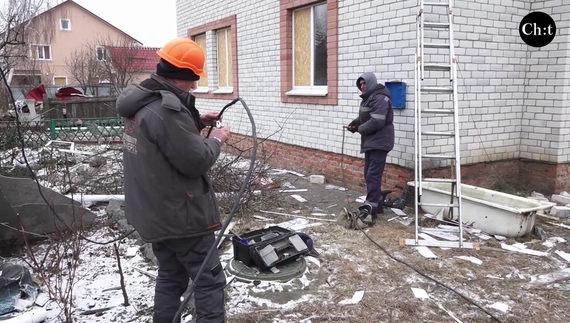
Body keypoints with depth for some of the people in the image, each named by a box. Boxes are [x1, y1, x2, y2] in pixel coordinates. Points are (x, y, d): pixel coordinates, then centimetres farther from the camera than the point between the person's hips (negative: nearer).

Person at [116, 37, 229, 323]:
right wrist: (216, 140, -5)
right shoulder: (167, 108, -26)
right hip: (181, 216, -10)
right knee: (209, 280, 3)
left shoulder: (142, 101, 5)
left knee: (170, 276, 22)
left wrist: (196, 122, 8)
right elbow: (196, 161, -23)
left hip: (153, 213, 10)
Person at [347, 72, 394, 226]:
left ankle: (371, 211, -17)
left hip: (379, 142, -11)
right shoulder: (368, 97, 17)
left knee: (373, 175, -16)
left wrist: (359, 129, -13)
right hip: (370, 142, 11)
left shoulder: (379, 98, -18)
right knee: (369, 175, 15)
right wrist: (356, 122, 4)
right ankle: (377, 204, 26)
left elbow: (377, 122, -26)